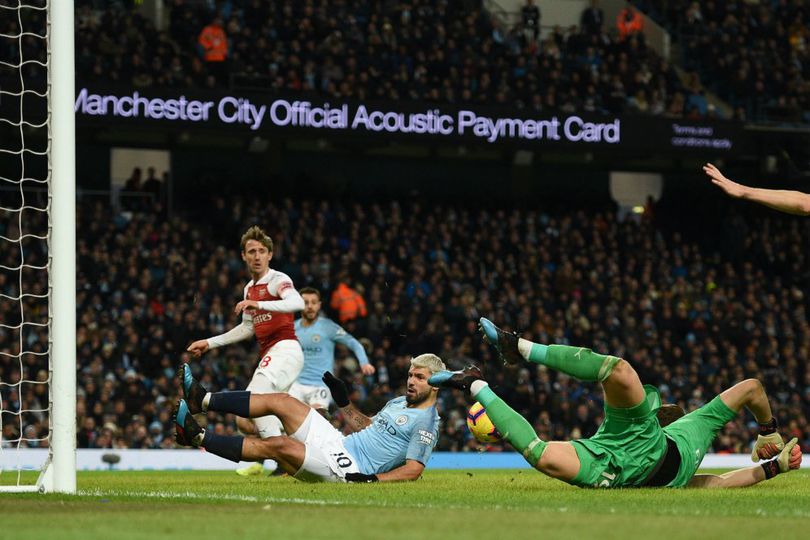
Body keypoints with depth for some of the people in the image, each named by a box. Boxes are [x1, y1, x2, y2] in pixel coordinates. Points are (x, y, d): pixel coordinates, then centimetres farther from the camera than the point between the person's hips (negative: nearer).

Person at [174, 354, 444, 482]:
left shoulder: (426, 423, -9)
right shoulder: (399, 402, 19)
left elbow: (414, 469, -17)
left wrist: (374, 479, -29)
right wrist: (344, 403, 23)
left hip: (348, 470, -9)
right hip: (339, 444, 9)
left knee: (277, 445, -22)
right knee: (281, 401, 0)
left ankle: (198, 437, -20)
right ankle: (201, 400, -1)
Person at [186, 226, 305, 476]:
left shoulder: (278, 279, -7)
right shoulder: (249, 288, 19)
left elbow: (297, 303, -28)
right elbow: (248, 328, 30)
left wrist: (259, 304, -39)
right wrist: (210, 343, 31)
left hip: (285, 349, -9)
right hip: (268, 356, 9)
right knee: (244, 422, 2)